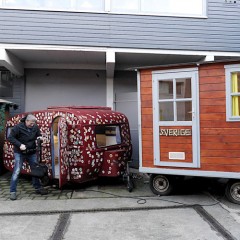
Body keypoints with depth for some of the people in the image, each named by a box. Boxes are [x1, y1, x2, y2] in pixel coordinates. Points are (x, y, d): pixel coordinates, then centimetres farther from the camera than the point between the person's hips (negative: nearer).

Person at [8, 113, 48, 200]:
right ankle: (13, 192, 7)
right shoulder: (18, 127, -15)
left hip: (32, 152, 5)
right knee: (16, 171, -3)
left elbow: (39, 135, 12)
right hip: (20, 153, -4)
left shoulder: (35, 127, -4)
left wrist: (39, 138, -12)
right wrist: (19, 145, -23)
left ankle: (38, 187, 25)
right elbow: (10, 138, -12)